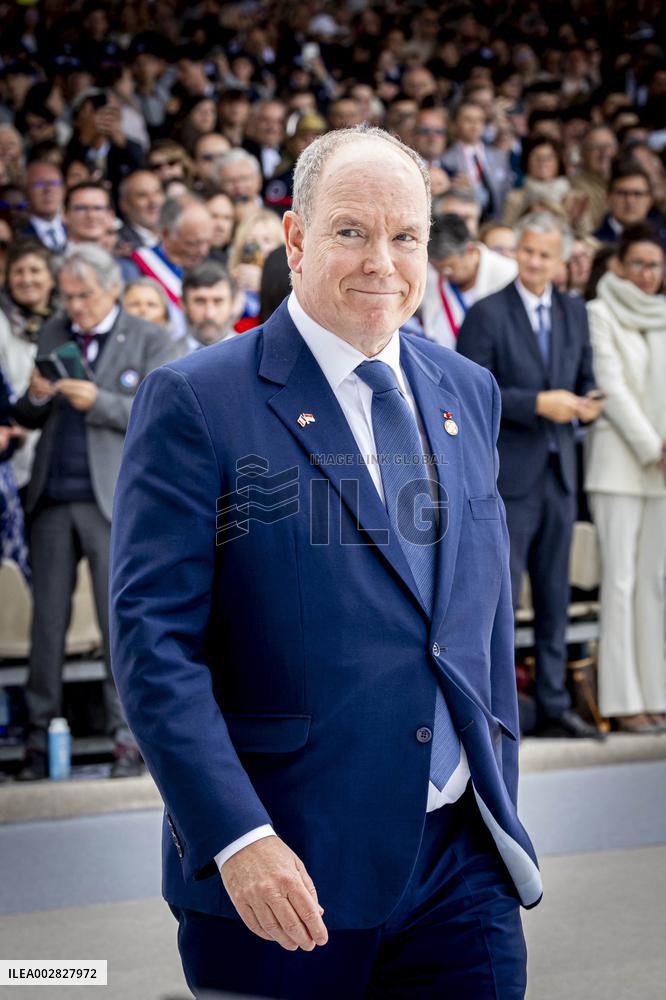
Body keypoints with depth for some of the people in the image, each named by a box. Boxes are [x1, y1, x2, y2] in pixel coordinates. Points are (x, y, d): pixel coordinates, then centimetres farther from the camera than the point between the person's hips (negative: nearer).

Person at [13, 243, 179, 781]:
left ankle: (127, 737, 3)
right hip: (52, 497, 4)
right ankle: (39, 739, 8)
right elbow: (29, 419, 17)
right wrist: (36, 397, -6)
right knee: (48, 620, 4)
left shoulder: (150, 341, 4)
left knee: (120, 620, -2)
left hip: (113, 499, -4)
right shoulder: (53, 333, 17)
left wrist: (98, 402, -17)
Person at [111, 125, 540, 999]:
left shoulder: (469, 393, 10)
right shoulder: (195, 402, -8)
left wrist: (502, 807, 14)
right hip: (282, 869, -4)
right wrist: (238, 838, -20)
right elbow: (153, 640, -13)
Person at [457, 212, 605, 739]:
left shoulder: (575, 312, 11)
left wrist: (586, 404, -5)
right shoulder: (487, 314, -7)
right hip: (508, 474, -6)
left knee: (555, 596, 11)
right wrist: (538, 404, -20)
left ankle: (554, 706, 20)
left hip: (559, 472, 6)